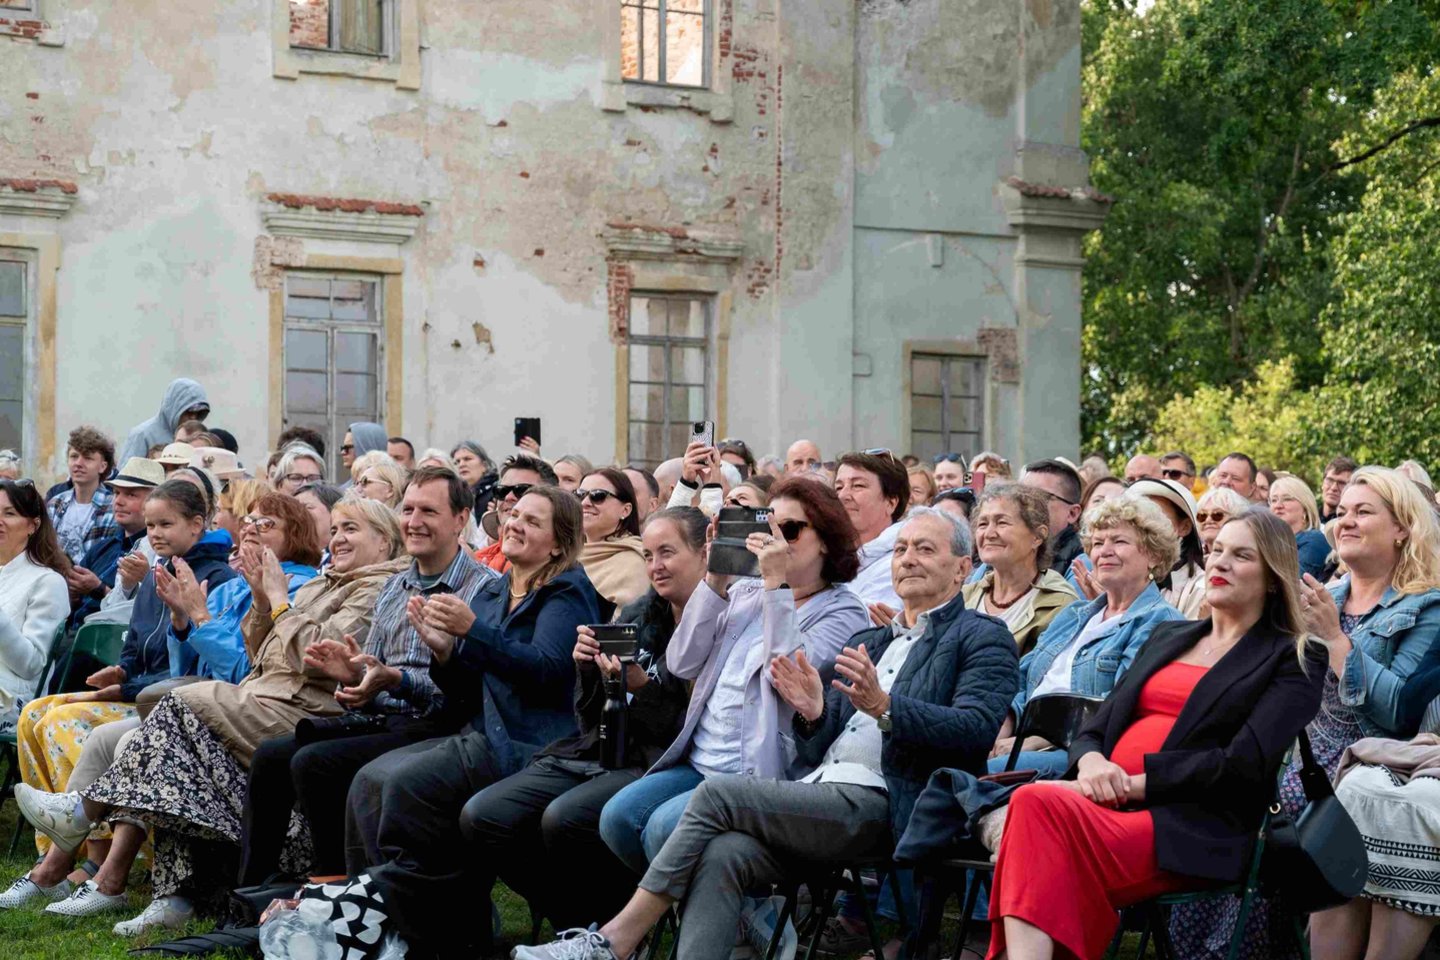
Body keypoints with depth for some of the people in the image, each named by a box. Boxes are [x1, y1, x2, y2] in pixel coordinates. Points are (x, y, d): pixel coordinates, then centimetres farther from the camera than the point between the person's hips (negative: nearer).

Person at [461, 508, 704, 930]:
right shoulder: (635, 615, 16)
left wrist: (641, 689, -18)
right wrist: (587, 669, 0)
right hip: (596, 753, 8)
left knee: (563, 818, -33)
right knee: (480, 816, -10)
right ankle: (573, 922, 6)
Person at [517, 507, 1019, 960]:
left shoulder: (981, 638, 8)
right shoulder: (867, 641, 29)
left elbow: (975, 731, -10)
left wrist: (883, 706, -23)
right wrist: (814, 713, -1)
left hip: (877, 806, -6)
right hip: (818, 792, 6)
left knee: (717, 793, -21)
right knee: (721, 856, -25)